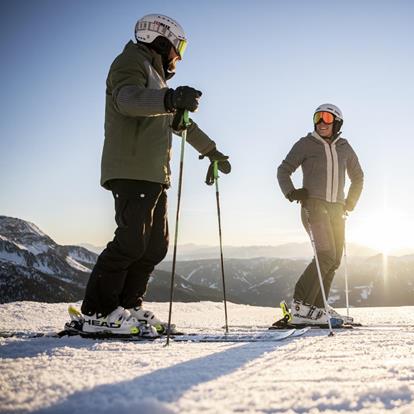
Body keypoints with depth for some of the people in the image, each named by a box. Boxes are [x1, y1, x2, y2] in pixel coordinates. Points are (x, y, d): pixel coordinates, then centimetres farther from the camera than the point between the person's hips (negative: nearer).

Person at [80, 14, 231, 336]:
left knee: (156, 245, 5)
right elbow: (127, 98, -23)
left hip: (154, 176, 10)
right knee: (132, 241, -17)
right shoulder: (132, 62, 1)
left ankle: (128, 307, 10)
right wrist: (170, 98, -41)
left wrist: (213, 152, 41)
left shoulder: (156, 78, 31)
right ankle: (98, 313, -11)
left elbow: (182, 122, 38)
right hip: (131, 173, -10)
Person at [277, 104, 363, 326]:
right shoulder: (306, 144, 2)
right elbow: (283, 170, 2)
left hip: (336, 208, 6)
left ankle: (317, 307, 11)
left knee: (335, 260, 3)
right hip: (314, 205, -6)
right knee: (326, 255, -19)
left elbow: (357, 177, 25)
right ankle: (301, 305, -16)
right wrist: (291, 192, -16)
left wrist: (349, 204, 15)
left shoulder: (344, 147, 14)